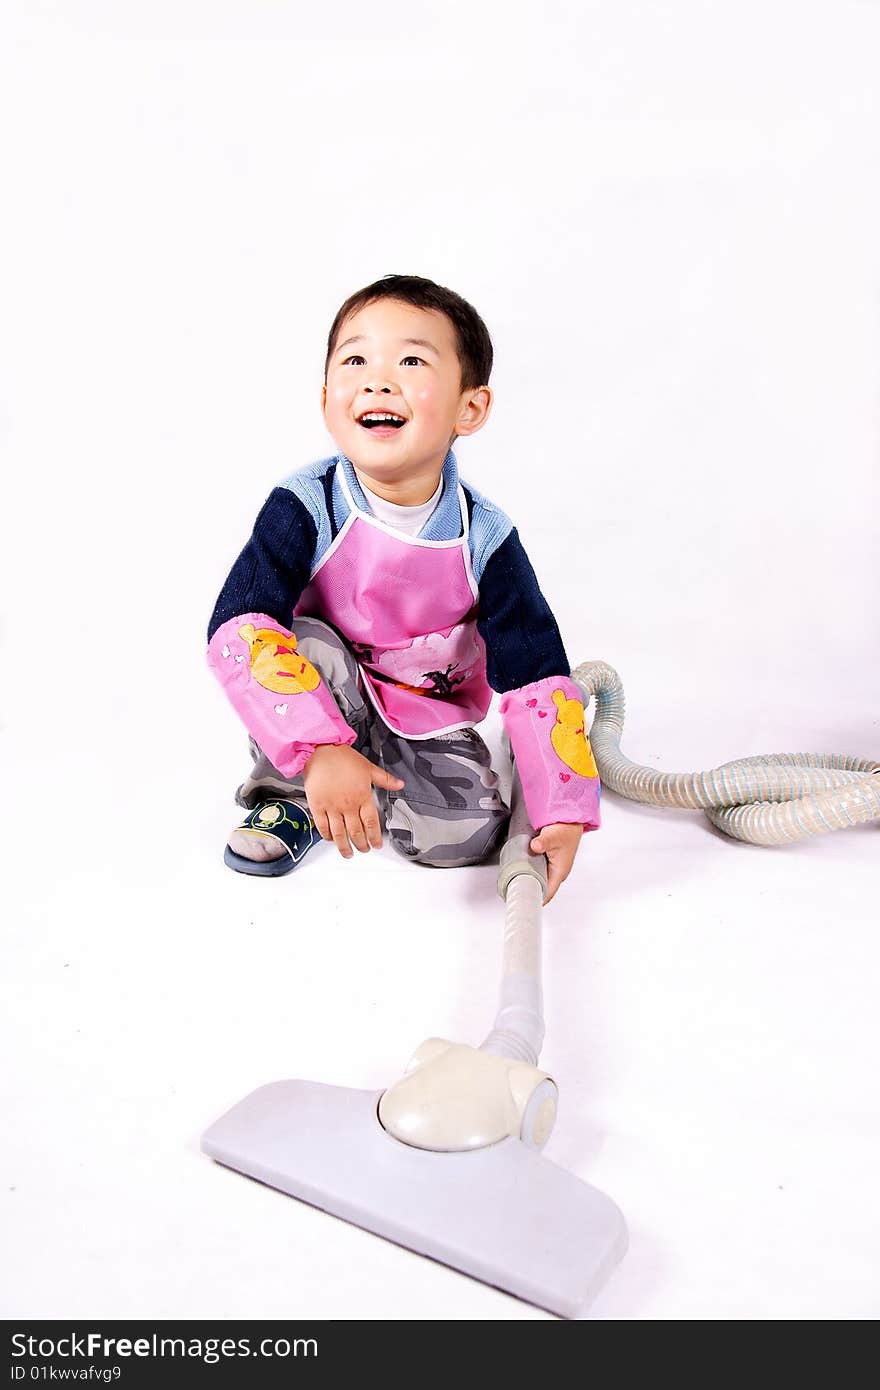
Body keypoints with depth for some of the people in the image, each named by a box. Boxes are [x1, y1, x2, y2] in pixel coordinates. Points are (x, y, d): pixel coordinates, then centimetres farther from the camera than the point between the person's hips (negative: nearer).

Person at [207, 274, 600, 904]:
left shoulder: (485, 538, -21)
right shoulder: (305, 508, -24)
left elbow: (538, 680, -18)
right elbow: (238, 628, -33)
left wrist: (564, 814, -24)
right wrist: (319, 751, -44)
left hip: (431, 714, 1)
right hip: (323, 696, -1)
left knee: (465, 834, -19)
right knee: (307, 646, -33)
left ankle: (383, 773, 14)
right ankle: (286, 795, -5)